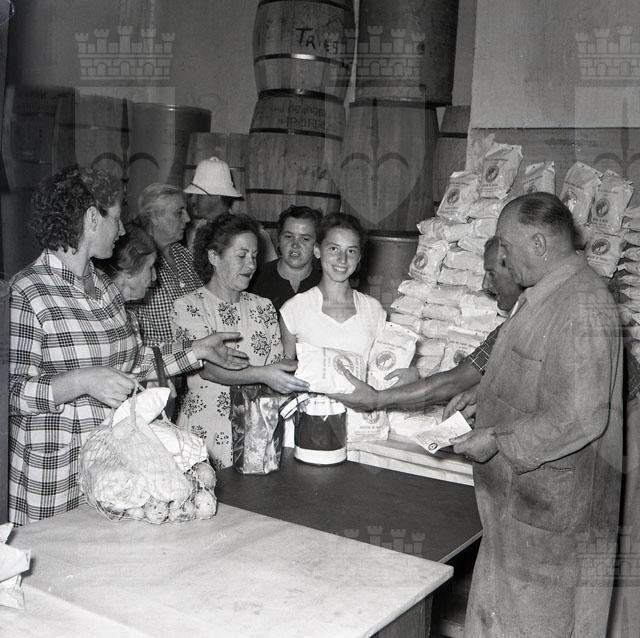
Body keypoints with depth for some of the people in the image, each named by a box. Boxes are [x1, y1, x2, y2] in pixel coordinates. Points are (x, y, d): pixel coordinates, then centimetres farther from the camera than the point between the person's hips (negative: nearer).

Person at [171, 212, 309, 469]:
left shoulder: (263, 308, 14)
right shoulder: (187, 307, -1)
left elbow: (277, 366, 10)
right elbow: (207, 368, -14)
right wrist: (262, 374, -26)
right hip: (206, 430, -3)